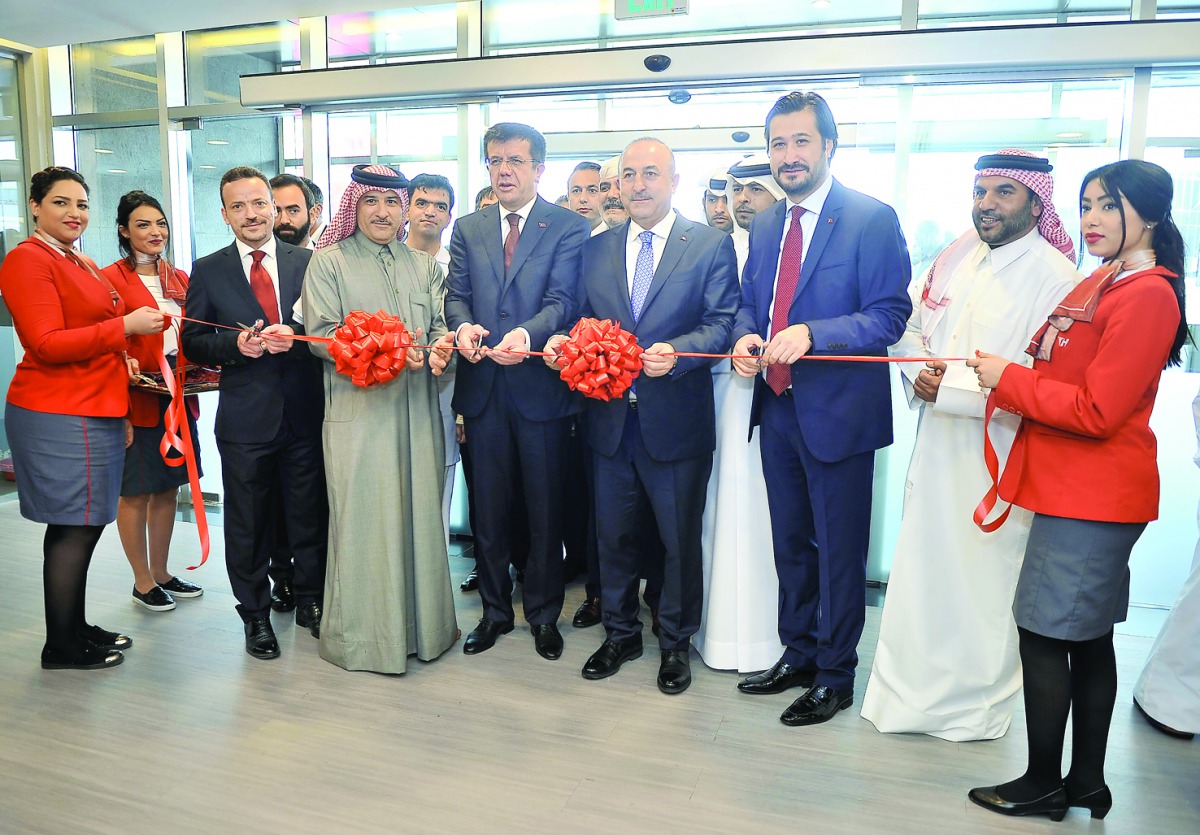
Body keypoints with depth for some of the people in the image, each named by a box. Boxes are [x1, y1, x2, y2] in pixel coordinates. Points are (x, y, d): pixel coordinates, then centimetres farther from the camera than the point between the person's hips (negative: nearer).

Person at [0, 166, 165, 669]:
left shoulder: (84, 265, 20)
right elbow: (48, 344, -18)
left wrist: (118, 361, 18)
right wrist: (125, 327, -20)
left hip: (92, 411, 9)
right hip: (59, 415, -9)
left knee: (81, 525, 14)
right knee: (75, 528, -3)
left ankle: (76, 628, 25)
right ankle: (61, 647, 10)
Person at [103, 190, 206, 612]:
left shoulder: (179, 278, 12)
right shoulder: (110, 279, -8)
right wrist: (122, 390, -18)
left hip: (178, 395, 6)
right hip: (137, 399, -6)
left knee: (168, 486, 13)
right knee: (136, 491, 4)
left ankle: (161, 572, 27)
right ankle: (143, 582, 19)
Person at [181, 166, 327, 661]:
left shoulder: (307, 262, 5)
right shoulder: (208, 271, 4)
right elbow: (192, 342, 4)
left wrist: (296, 336, -16)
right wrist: (237, 343, -15)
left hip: (304, 411, 1)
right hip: (245, 416, 0)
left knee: (309, 515, 11)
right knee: (248, 522, 10)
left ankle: (311, 602, 29)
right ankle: (255, 615, 26)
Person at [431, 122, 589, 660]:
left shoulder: (568, 227, -1)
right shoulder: (468, 229, 13)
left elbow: (563, 299, -12)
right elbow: (456, 294, 5)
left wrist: (527, 334, -32)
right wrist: (463, 326, -18)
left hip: (541, 385, -3)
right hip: (483, 387, 4)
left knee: (545, 508, 8)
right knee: (489, 508, 12)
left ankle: (544, 614, 25)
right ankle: (495, 610, 29)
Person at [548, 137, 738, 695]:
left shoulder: (711, 245, -2)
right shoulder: (595, 250, 10)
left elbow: (722, 322, -9)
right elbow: (584, 321, 11)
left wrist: (676, 351, -26)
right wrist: (563, 343, -10)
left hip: (676, 418, -3)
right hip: (610, 418, 4)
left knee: (680, 538, 10)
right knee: (613, 534, 15)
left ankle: (675, 642, 30)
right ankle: (620, 633, 35)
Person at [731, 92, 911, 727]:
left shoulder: (872, 219, -10)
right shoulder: (765, 225, 10)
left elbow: (890, 315, -16)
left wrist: (811, 333, -29)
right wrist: (745, 336, -7)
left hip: (837, 412, -6)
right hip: (777, 408, 7)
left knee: (839, 550, 7)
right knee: (790, 543, 19)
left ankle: (835, 675, 25)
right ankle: (797, 655, 37)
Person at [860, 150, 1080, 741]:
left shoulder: (1055, 276, -15)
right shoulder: (957, 255, 7)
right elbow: (911, 326, 17)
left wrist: (949, 388, -20)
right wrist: (918, 370, -4)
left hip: (1000, 457, -6)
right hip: (938, 444, 7)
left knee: (984, 577, 8)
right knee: (922, 567, 16)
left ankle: (976, 702, 31)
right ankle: (914, 686, 37)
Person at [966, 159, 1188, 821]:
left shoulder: (1146, 294, -15)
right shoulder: (1101, 283, 15)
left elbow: (1097, 411, -20)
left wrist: (1009, 379, -13)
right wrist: (1007, 376, 4)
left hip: (1091, 498, -10)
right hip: (1078, 490, 10)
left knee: (1044, 634, -1)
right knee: (1088, 639, 15)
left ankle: (1042, 785, 15)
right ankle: (1086, 782, 28)